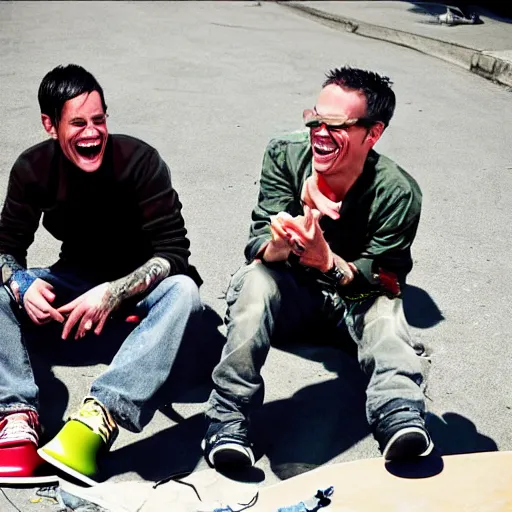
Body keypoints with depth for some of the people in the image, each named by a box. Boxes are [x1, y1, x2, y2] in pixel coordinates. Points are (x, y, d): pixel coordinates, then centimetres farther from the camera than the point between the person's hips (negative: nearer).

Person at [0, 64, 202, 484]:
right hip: (75, 284, 4)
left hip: (138, 290, -3)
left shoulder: (140, 161, -19)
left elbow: (174, 253, -23)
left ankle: (99, 416, -45)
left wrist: (112, 293, -38)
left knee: (183, 290, -36)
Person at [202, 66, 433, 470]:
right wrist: (279, 246, -45)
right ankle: (228, 418, -32)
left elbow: (384, 281, -21)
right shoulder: (285, 155, -16)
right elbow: (259, 248, -18)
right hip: (291, 289, 0)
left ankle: (400, 418, -41)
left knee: (384, 309, -32)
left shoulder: (398, 192, -20)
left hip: (355, 297, 0)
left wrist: (327, 260, -42)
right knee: (255, 281, -32)